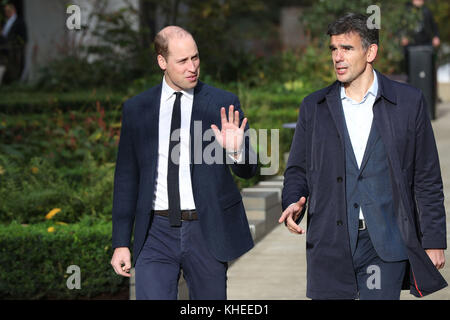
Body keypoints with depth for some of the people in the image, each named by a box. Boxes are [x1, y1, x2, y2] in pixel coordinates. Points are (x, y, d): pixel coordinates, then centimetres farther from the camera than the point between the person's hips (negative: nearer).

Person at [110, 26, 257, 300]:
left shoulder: (223, 104, 1)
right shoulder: (136, 110, 5)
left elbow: (248, 170, 2)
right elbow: (126, 179, 9)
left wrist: (236, 150, -22)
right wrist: (121, 243, 7)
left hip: (206, 232, 0)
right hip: (157, 232, 0)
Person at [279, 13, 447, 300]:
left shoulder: (408, 101, 4)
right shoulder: (314, 106, 10)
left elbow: (427, 179, 5)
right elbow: (297, 170, 15)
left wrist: (433, 241, 2)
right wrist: (293, 203, -7)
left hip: (385, 244, -2)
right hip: (330, 243, 2)